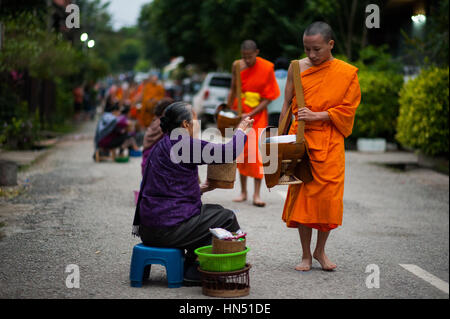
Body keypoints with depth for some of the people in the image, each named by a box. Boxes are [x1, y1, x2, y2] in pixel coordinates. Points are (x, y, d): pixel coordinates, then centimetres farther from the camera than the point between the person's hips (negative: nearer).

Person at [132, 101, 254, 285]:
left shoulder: (161, 146, 15)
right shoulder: (183, 145, -15)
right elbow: (228, 152, -13)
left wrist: (199, 189, 20)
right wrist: (241, 130, 5)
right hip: (168, 227, -10)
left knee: (216, 211, 22)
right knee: (227, 218, 4)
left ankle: (190, 266, 20)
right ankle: (195, 272, 7)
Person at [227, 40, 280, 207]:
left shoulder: (267, 68, -9)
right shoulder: (238, 66, 0)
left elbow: (268, 98, -9)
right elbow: (233, 91, 7)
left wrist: (250, 114, -16)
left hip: (257, 116, -3)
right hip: (239, 115, 3)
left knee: (256, 152, -10)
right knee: (241, 152, 5)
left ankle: (257, 194, -9)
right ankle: (243, 192, 14)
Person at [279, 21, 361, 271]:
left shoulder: (347, 73, -1)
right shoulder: (297, 68, 2)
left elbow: (347, 109, -2)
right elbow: (287, 105, 7)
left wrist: (317, 115, -14)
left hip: (330, 142, -1)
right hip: (300, 138, 1)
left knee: (329, 195, -1)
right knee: (301, 193, 0)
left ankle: (320, 250, 20)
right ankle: (306, 255, 12)